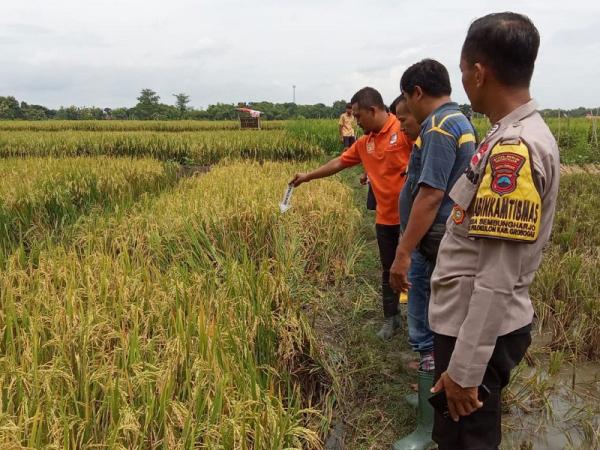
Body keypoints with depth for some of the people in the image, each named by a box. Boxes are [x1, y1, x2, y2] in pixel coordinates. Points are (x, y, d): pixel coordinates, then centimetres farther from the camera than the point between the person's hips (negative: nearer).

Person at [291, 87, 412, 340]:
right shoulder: (364, 143, 9)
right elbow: (339, 162, 18)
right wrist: (307, 177, 22)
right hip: (386, 218, 6)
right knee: (388, 272, 14)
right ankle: (391, 319, 27)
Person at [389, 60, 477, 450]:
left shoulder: (439, 127, -18)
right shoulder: (461, 122, 14)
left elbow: (430, 196, -26)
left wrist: (403, 254, -25)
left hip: (433, 246, -11)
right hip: (448, 241, 11)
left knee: (428, 335, -3)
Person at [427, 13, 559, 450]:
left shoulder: (513, 148, -24)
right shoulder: (524, 135, 8)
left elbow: (497, 279, -25)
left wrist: (465, 368, -20)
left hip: (480, 329, -9)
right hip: (472, 321, 9)